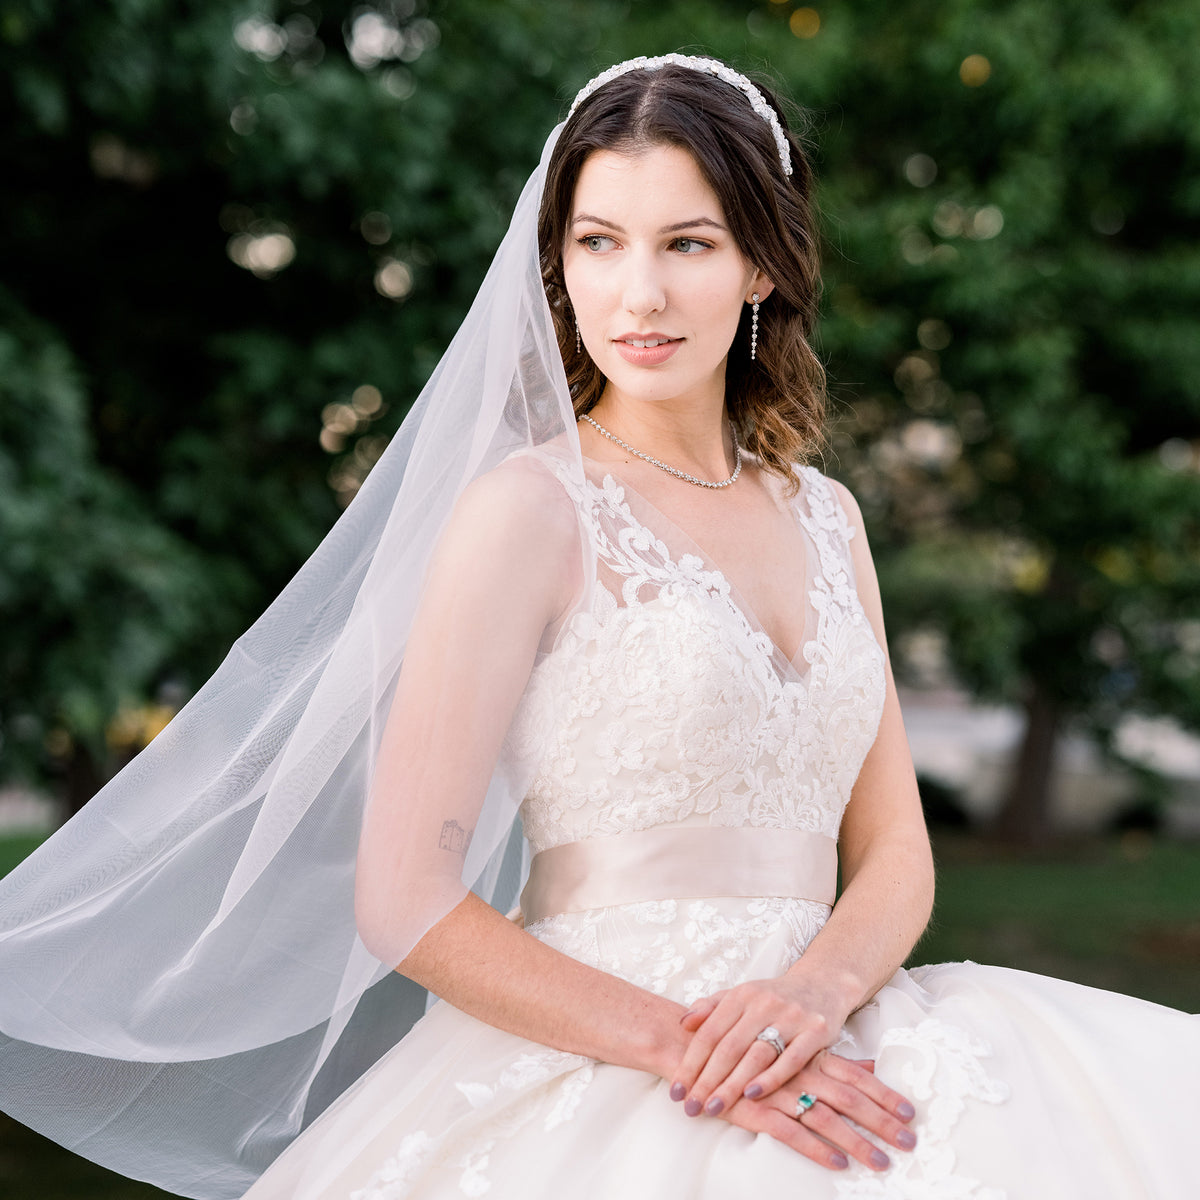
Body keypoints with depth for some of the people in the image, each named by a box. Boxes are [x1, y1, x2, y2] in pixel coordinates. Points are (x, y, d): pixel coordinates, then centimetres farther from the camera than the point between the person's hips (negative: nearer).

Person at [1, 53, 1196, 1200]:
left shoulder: (823, 516, 14)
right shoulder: (531, 508, -4)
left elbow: (894, 850, 13)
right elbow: (404, 899, -9)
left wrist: (817, 991, -9)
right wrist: (684, 1046, -16)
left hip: (817, 1059, 6)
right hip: (593, 1080, -6)